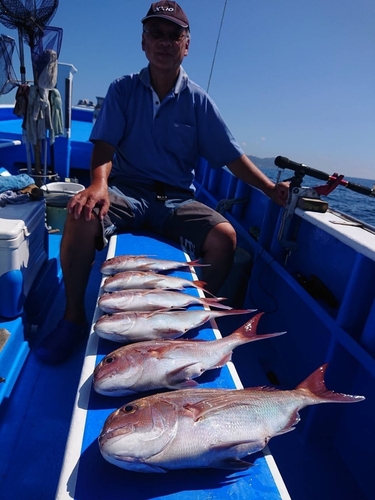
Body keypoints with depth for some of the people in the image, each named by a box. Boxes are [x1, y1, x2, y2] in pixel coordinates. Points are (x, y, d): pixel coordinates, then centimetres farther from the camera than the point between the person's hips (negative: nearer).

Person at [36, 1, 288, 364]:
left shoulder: (197, 100, 8)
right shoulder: (123, 89, 7)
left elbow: (232, 156, 5)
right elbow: (104, 144, -5)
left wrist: (271, 189, -8)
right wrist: (99, 184, -27)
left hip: (177, 199, 1)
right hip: (127, 190, 0)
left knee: (223, 235, -26)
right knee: (82, 214, -31)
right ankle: (73, 317, -11)